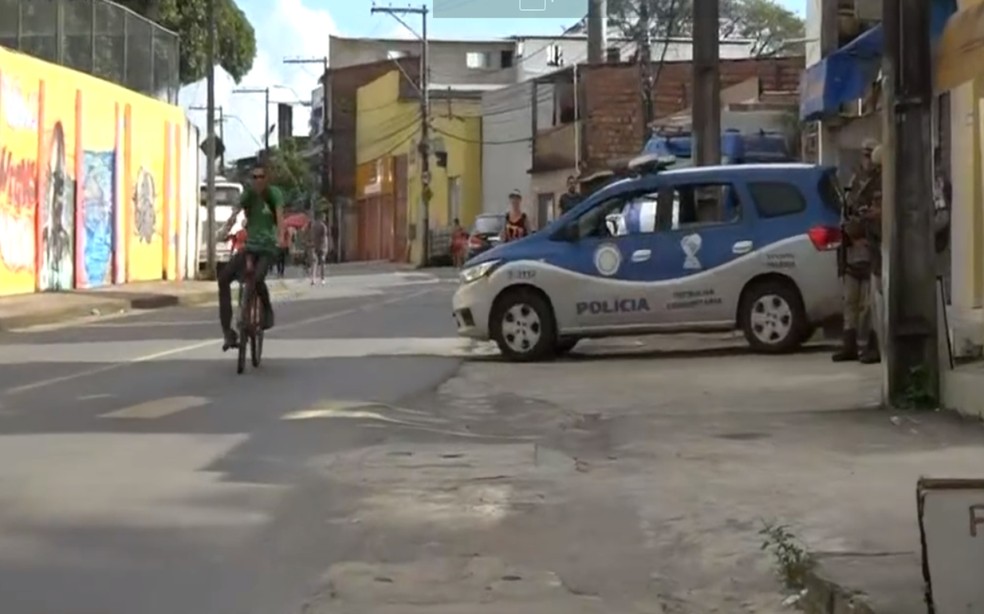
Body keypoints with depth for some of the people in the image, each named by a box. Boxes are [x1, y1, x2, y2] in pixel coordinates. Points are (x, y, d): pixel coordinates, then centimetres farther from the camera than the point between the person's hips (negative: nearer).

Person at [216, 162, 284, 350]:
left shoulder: (273, 193, -4)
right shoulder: (248, 194, 4)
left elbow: (279, 213, -21)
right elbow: (236, 212, -12)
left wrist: (280, 234, -40)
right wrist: (225, 229, -32)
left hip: (267, 248, -4)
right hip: (249, 246, 4)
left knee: (257, 279, -33)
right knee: (223, 278, -14)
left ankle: (267, 310, -2)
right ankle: (227, 330, -11)